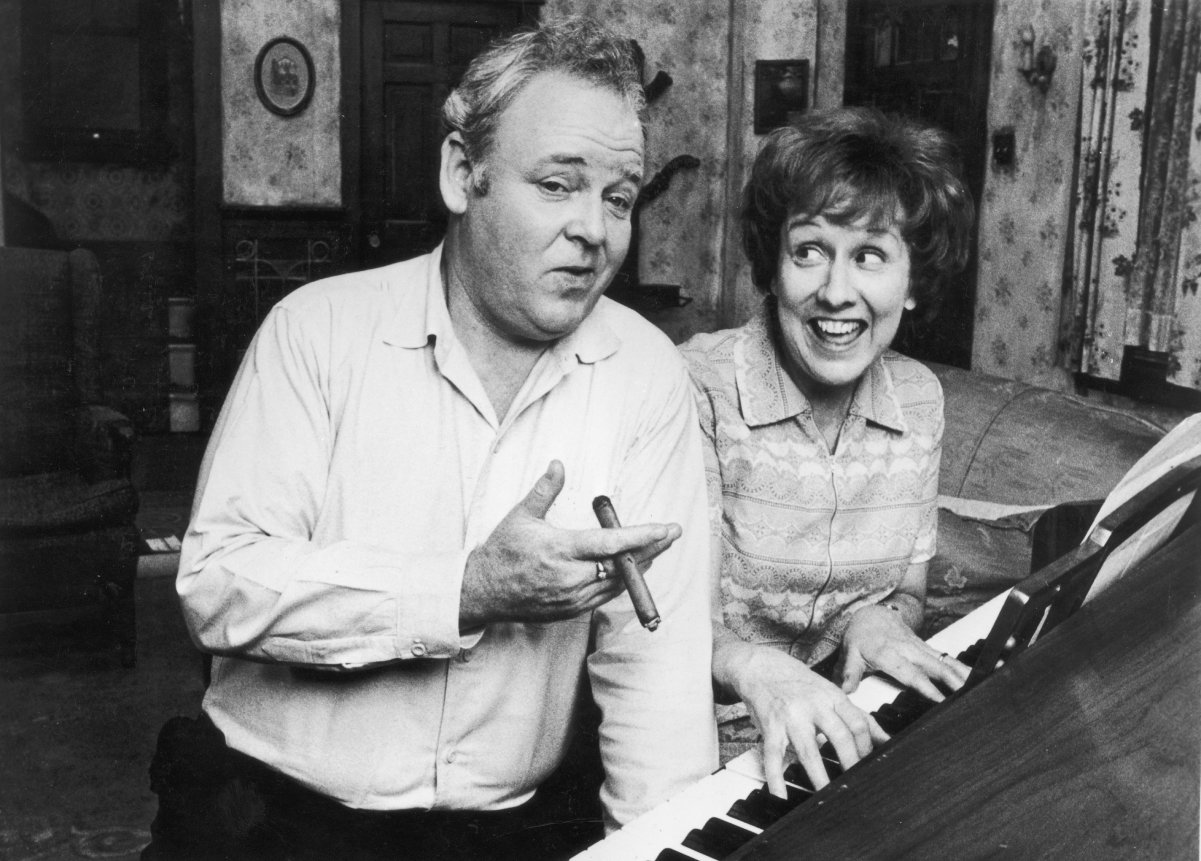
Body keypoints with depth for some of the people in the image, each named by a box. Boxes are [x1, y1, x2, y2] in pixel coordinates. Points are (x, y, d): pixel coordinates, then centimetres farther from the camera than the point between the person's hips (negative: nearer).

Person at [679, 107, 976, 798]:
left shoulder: (920, 398, 2)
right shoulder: (699, 386, -16)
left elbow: (910, 595, 10)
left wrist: (878, 621, -13)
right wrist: (752, 666, -39)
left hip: (857, 736, 7)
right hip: (716, 748, -6)